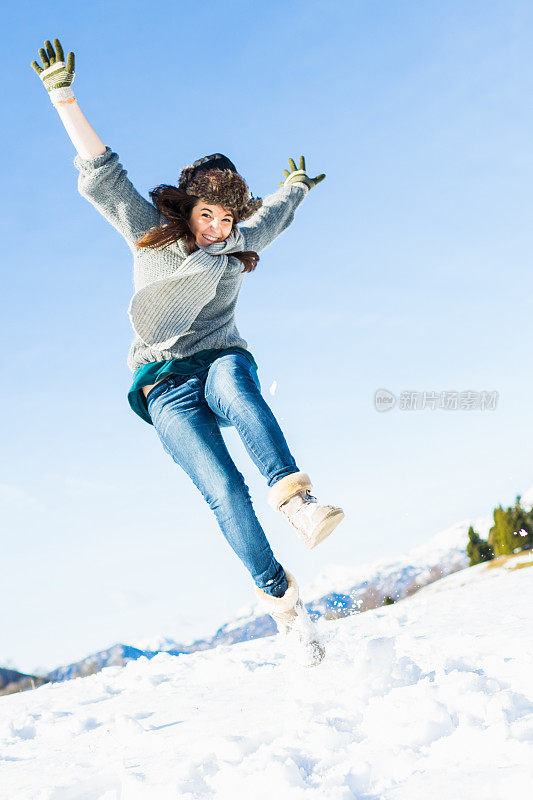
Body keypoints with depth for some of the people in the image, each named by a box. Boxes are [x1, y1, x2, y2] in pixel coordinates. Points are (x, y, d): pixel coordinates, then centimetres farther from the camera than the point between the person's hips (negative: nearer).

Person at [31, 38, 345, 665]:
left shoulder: (240, 245, 13)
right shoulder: (151, 233, 3)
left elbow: (271, 215, 36)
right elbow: (101, 177, -7)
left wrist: (295, 188, 52)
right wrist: (63, 97, -16)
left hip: (222, 361, 2)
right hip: (166, 387, -2)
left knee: (233, 380, -39)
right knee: (223, 489, -24)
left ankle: (293, 495, -51)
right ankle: (276, 593, -15)